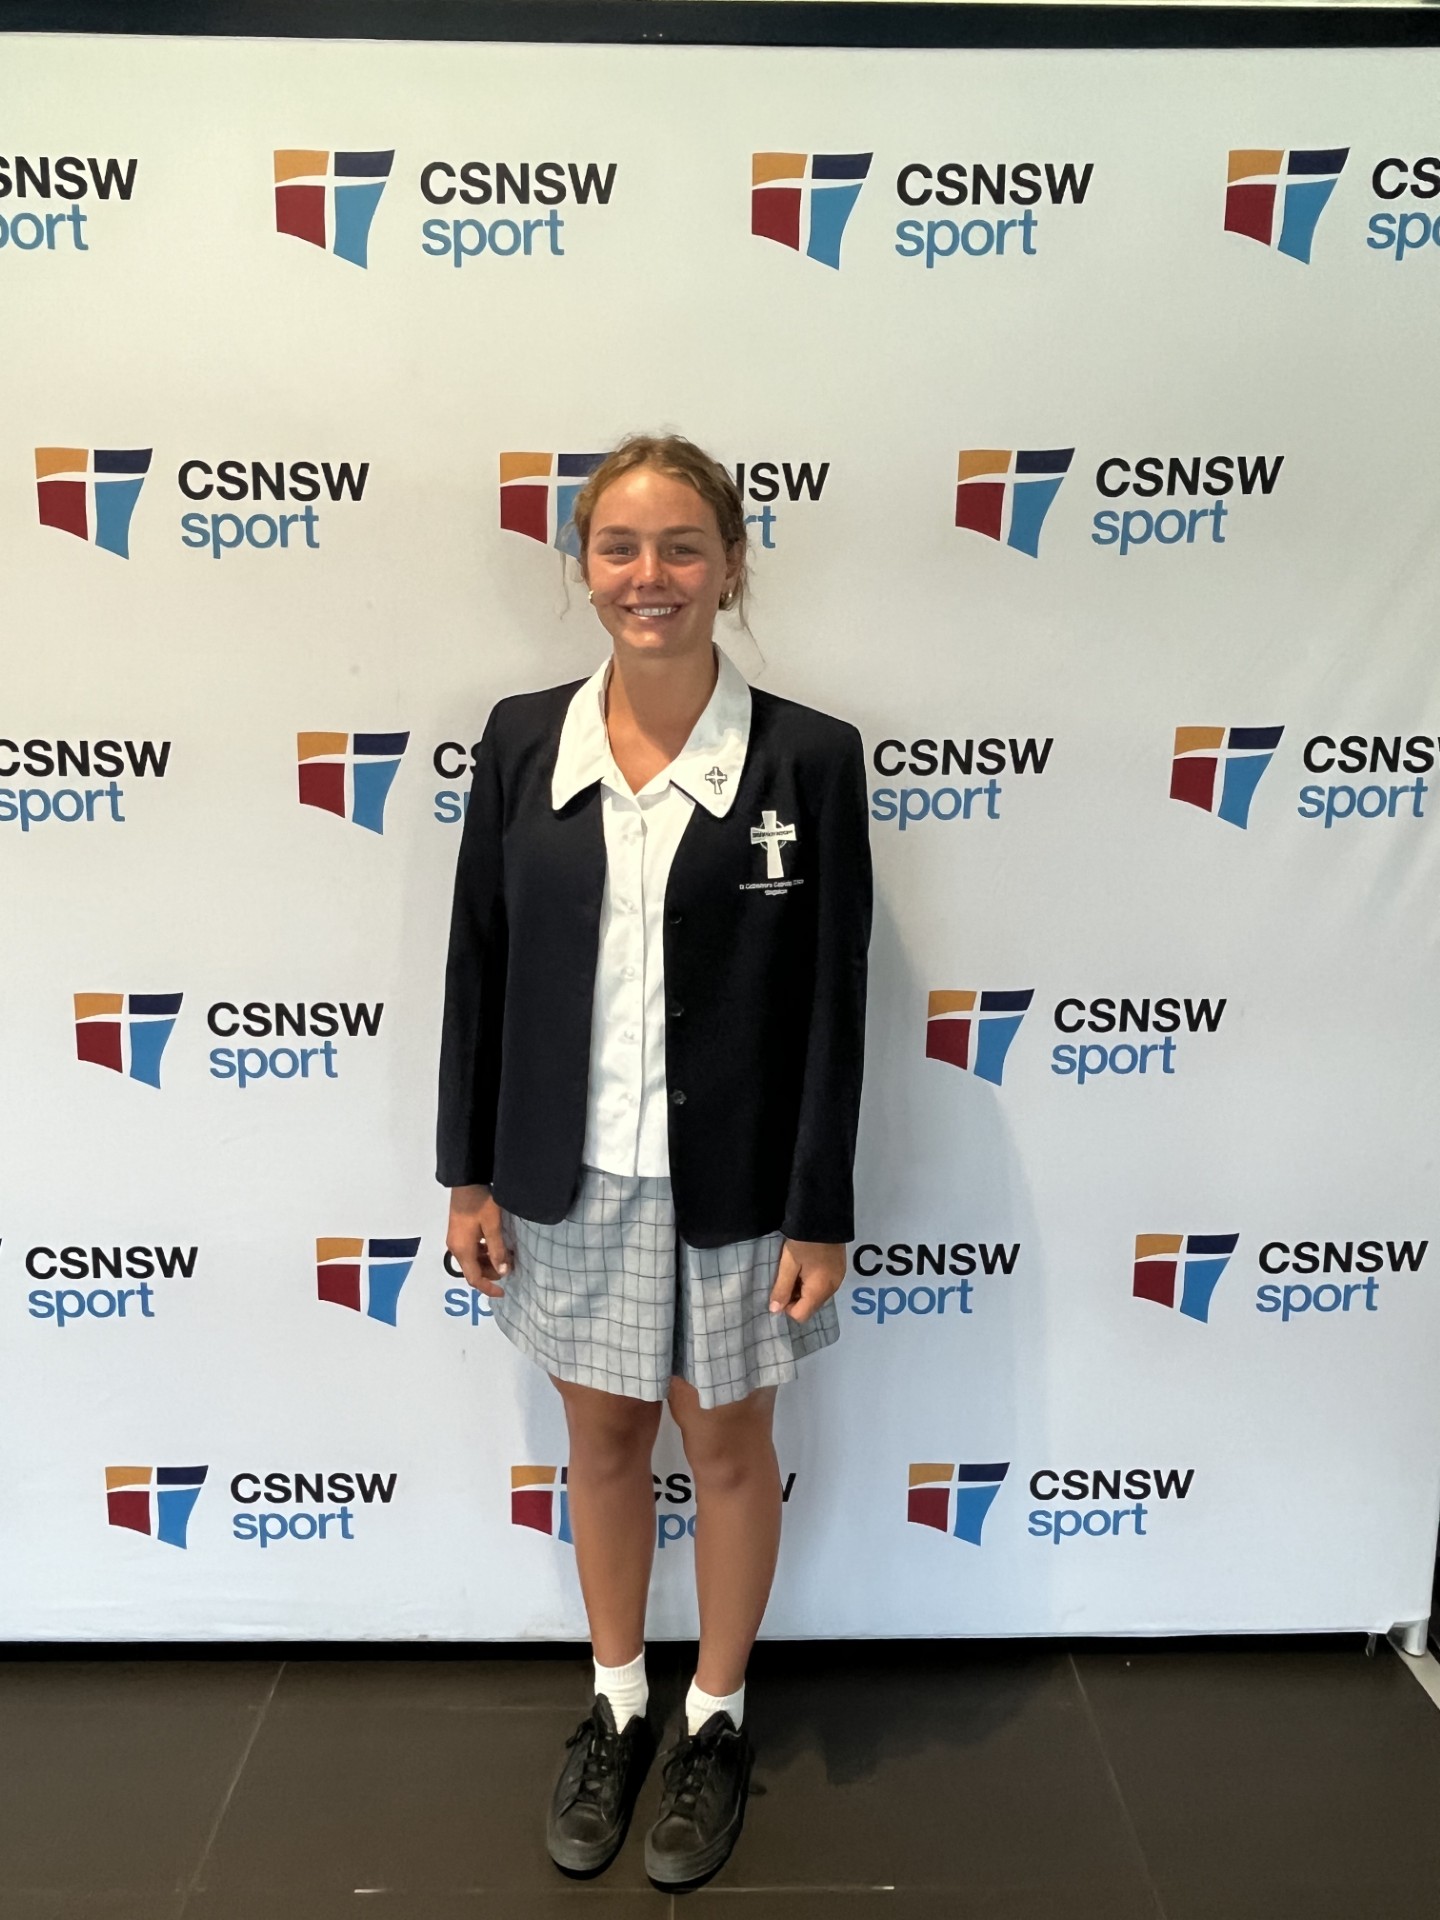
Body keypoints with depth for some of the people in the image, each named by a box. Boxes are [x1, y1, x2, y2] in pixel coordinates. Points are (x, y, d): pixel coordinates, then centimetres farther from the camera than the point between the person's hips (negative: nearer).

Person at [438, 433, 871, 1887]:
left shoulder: (808, 757, -11)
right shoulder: (522, 741, -3)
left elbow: (833, 1005, -9)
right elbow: (479, 967, 2)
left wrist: (819, 1217, -8)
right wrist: (471, 1176, 2)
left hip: (729, 1187, -2)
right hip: (566, 1181, 3)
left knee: (728, 1452, 16)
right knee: (603, 1443, 20)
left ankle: (715, 1719, 41)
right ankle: (616, 1704, 44)